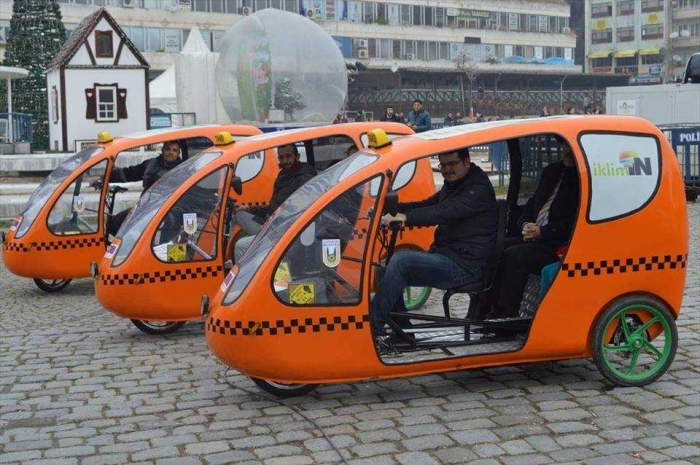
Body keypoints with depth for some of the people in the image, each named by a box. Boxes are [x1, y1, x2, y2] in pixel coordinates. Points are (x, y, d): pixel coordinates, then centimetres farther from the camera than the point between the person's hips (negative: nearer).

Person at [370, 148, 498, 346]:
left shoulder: (479, 188, -12)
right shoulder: (452, 186, 20)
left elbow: (446, 212, -27)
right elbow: (426, 205, 17)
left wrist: (405, 217, -36)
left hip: (465, 266, -10)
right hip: (446, 255, 10)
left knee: (400, 261, -24)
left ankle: (373, 327, -22)